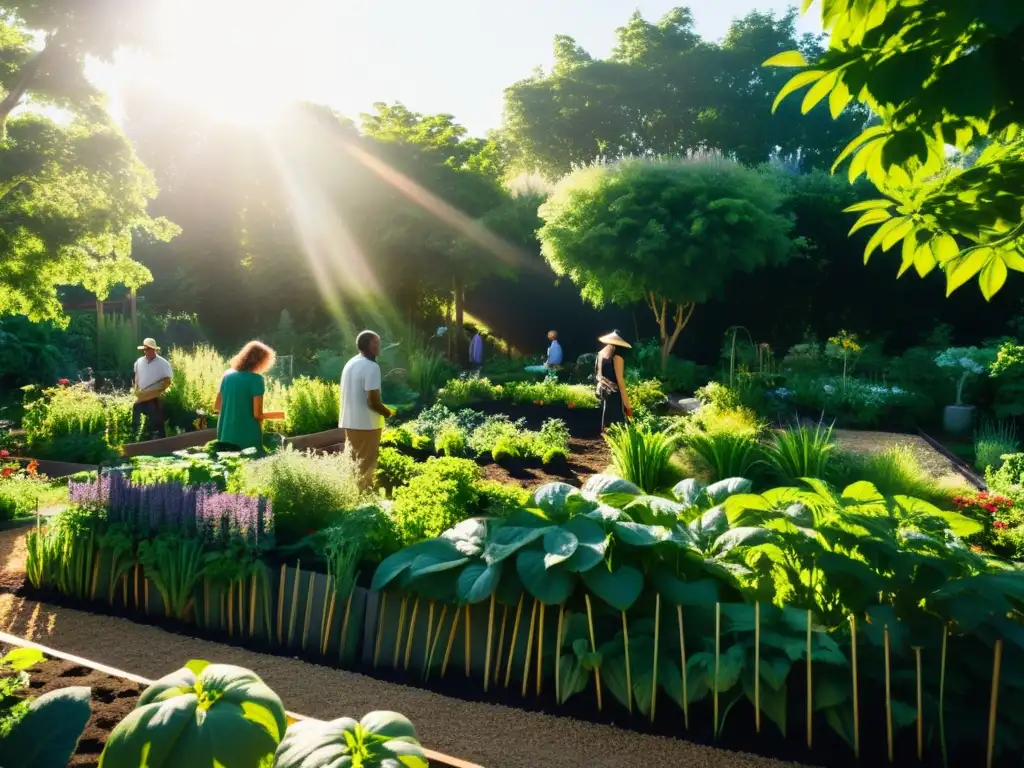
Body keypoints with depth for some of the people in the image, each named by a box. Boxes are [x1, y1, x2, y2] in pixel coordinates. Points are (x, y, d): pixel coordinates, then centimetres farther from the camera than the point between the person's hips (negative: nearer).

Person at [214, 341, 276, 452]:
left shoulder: (227, 375, 9)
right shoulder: (256, 378, -11)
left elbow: (217, 407, 15)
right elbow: (257, 414, -13)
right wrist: (261, 418, 7)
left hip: (225, 437, 6)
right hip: (247, 438, -6)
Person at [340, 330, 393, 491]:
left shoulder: (350, 364, 10)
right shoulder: (371, 367, -17)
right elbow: (373, 401, -22)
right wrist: (387, 412, -4)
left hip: (349, 422, 8)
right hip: (366, 424, -8)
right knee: (366, 466, 0)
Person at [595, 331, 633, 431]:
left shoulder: (602, 352, 9)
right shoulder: (616, 355, -14)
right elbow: (620, 380, -16)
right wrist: (627, 404, -15)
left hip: (603, 390, 8)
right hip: (614, 392, -8)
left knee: (606, 422, 16)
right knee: (616, 423, -6)